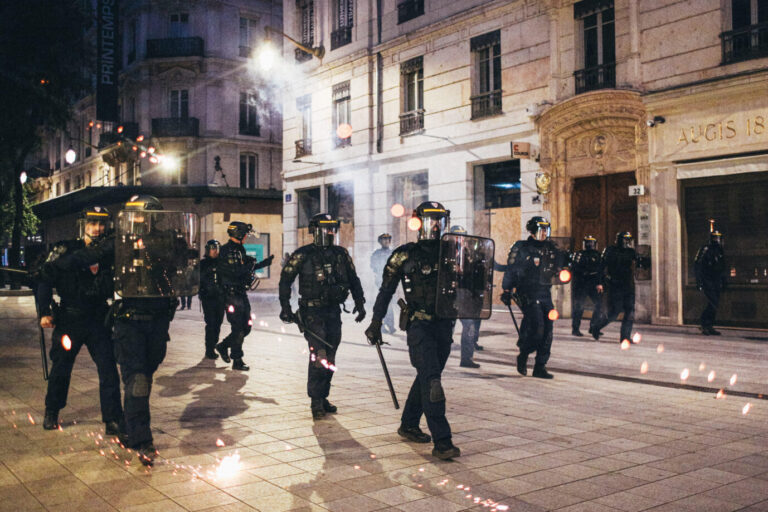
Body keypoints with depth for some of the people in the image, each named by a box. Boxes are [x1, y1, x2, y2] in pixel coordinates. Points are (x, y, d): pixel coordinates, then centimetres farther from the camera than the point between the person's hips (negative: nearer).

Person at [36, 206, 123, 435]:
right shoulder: (65, 251, -3)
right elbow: (45, 281, -2)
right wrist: (45, 312, -9)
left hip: (98, 320, 1)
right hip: (69, 319, -1)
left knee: (108, 369, -7)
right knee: (60, 368, 11)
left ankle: (113, 419, -2)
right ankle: (51, 413, 33)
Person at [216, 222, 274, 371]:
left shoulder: (240, 249, 15)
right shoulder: (226, 250, -14)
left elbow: (246, 268, 23)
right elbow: (233, 272, -24)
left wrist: (264, 263, 21)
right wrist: (249, 265, -18)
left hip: (241, 293, 9)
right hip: (232, 293, -9)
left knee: (246, 327, 12)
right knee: (238, 328, -5)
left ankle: (223, 346, 29)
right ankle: (237, 361, 5)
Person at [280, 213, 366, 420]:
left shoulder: (341, 254, 8)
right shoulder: (303, 255, -5)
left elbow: (353, 280, 17)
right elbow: (285, 279, -1)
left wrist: (359, 303, 9)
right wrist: (285, 307, -6)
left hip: (333, 311, 5)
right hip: (312, 312, -5)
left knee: (329, 357, 9)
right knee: (319, 355, -13)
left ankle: (323, 397, 20)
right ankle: (315, 402, -6)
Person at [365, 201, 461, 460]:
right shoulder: (405, 255, -1)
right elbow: (386, 290, 4)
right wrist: (376, 323, 3)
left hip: (444, 325, 5)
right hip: (419, 325, -5)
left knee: (427, 377, 15)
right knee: (431, 380, -13)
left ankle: (408, 425, 33)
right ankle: (442, 441, -13)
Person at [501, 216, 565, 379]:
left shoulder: (551, 249, 13)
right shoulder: (522, 249, -3)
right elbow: (511, 271, -2)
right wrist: (506, 291, -4)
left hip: (545, 294, 6)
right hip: (528, 295, -6)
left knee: (547, 330, 1)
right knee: (537, 327, -17)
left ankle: (540, 367, 10)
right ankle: (523, 356, 8)